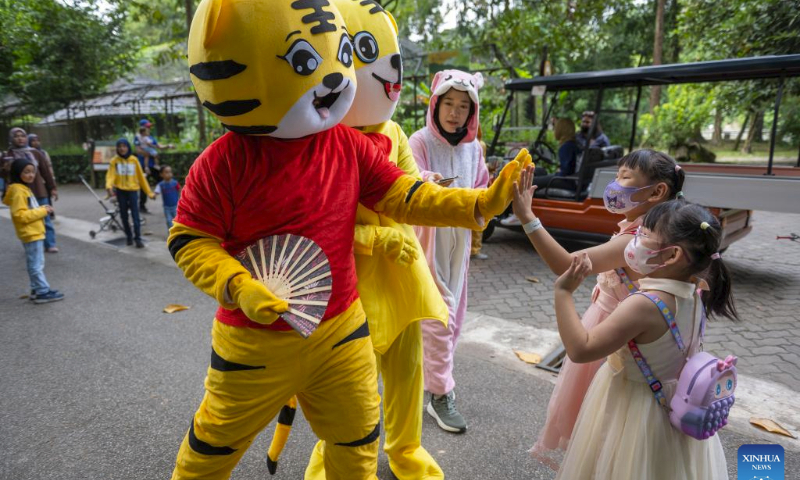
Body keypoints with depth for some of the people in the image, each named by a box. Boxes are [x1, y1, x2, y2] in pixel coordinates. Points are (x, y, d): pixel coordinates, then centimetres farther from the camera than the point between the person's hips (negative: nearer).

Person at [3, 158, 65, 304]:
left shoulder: (25, 188, 14)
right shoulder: (18, 191, -17)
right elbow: (20, 215, -23)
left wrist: (42, 209, 7)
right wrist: (42, 211, -21)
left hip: (35, 232, 10)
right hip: (30, 234, -10)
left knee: (36, 264, 15)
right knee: (36, 265, -5)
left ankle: (37, 289, 23)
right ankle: (43, 292, -1)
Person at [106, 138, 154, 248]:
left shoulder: (134, 160, 2)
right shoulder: (114, 161, 0)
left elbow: (141, 176, 5)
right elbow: (110, 175, -9)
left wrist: (149, 192, 5)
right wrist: (109, 186, -31)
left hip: (133, 190, -1)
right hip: (120, 191, 1)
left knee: (135, 215, -8)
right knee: (124, 215, 8)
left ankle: (138, 238, -6)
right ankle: (129, 236, 21)